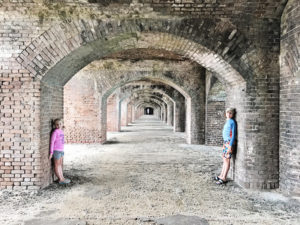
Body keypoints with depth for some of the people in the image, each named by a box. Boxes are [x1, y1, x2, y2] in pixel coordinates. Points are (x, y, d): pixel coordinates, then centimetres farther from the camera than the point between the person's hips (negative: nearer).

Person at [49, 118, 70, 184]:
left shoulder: (61, 131, 8)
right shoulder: (55, 132, -14)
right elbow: (52, 142, -14)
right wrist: (51, 152, -15)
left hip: (61, 150, 8)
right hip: (56, 150, -8)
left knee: (60, 164, 15)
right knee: (57, 165, 2)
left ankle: (62, 178, 25)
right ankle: (60, 180, 8)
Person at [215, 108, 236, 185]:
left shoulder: (232, 122, -12)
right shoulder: (227, 121, 14)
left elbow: (233, 134, -14)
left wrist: (230, 146, -18)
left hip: (229, 143, -9)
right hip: (225, 142, 9)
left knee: (227, 160, -5)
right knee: (224, 159, 14)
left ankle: (224, 178, 0)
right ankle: (221, 175, 23)